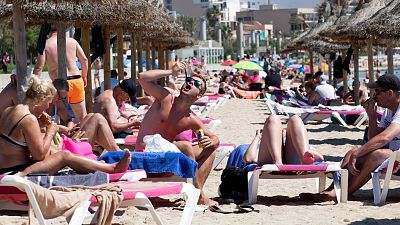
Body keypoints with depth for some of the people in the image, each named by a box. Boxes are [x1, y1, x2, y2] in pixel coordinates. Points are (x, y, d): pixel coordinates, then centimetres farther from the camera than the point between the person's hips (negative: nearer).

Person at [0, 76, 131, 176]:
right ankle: (112, 168, -2)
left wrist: (37, 124, 12)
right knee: (65, 156, -8)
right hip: (17, 174, -10)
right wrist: (50, 133, -3)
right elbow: (39, 155, -17)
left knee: (52, 152, 19)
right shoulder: (29, 119, -19)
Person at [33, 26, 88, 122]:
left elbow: (39, 68, -8)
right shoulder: (72, 41, 9)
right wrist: (84, 76, 24)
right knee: (82, 116, 15)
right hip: (77, 80, 4)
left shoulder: (46, 44, -1)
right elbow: (84, 59, 11)